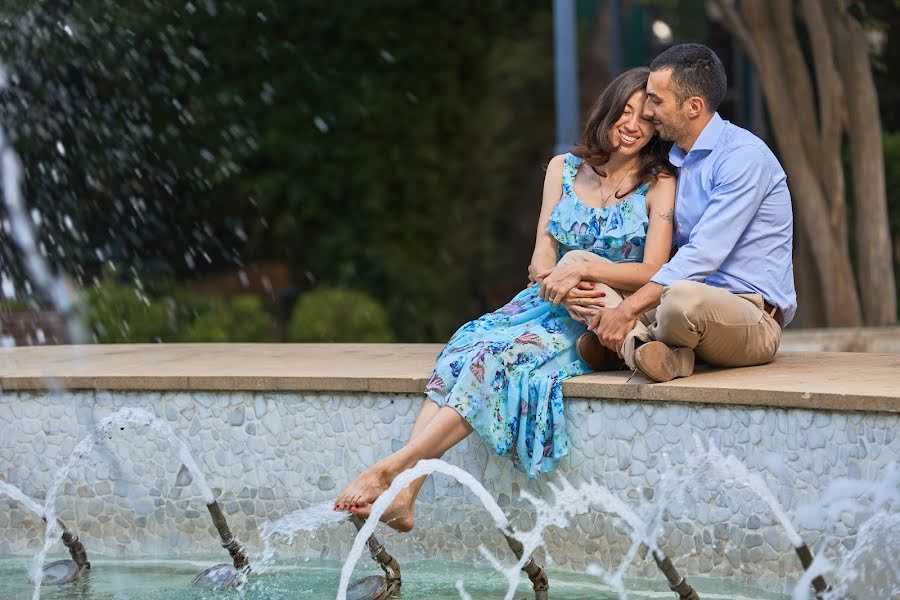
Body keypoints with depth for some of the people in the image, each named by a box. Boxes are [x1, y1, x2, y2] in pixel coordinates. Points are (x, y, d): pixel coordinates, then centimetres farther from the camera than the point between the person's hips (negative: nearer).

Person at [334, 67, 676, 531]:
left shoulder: (659, 184, 1)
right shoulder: (564, 169, 13)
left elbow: (654, 272, -7)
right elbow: (541, 261, 6)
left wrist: (584, 266, -20)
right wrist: (563, 288, -16)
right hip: (547, 304, 4)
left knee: (500, 353, -31)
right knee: (468, 344, -28)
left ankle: (393, 467, -37)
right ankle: (402, 494, -42)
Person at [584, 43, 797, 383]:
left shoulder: (744, 155, -13)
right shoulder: (677, 161, 16)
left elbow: (703, 256, -21)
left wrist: (629, 309, -24)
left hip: (754, 319, -8)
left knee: (684, 297, -41)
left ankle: (644, 344, -8)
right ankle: (657, 351, -27)